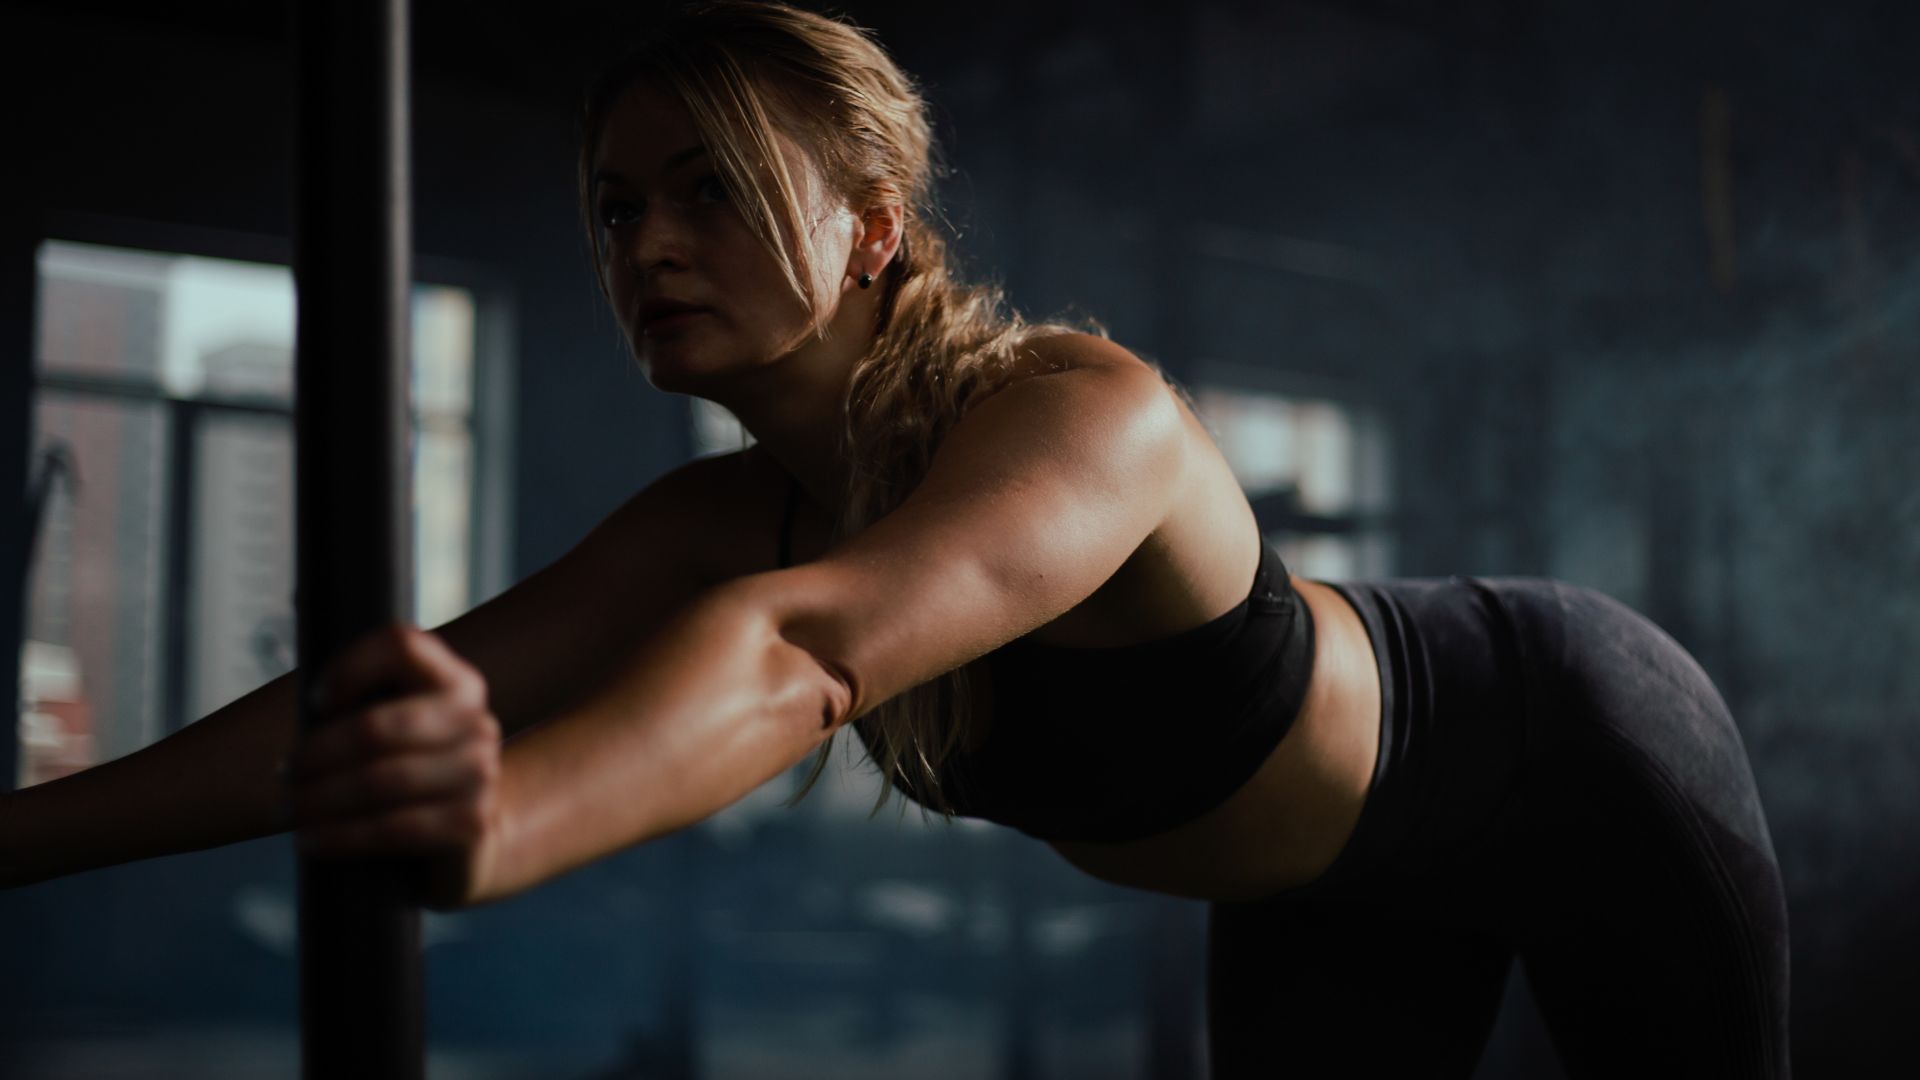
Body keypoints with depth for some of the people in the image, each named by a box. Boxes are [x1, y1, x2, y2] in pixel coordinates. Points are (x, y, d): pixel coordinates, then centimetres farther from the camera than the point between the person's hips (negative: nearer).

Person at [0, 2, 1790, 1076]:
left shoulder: (1087, 417, -41)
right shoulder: (731, 521, -19)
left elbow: (809, 645, -61)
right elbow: (419, 680, -29)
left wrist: (504, 822, -79)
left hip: (1578, 746, -5)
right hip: (1327, 889, 6)